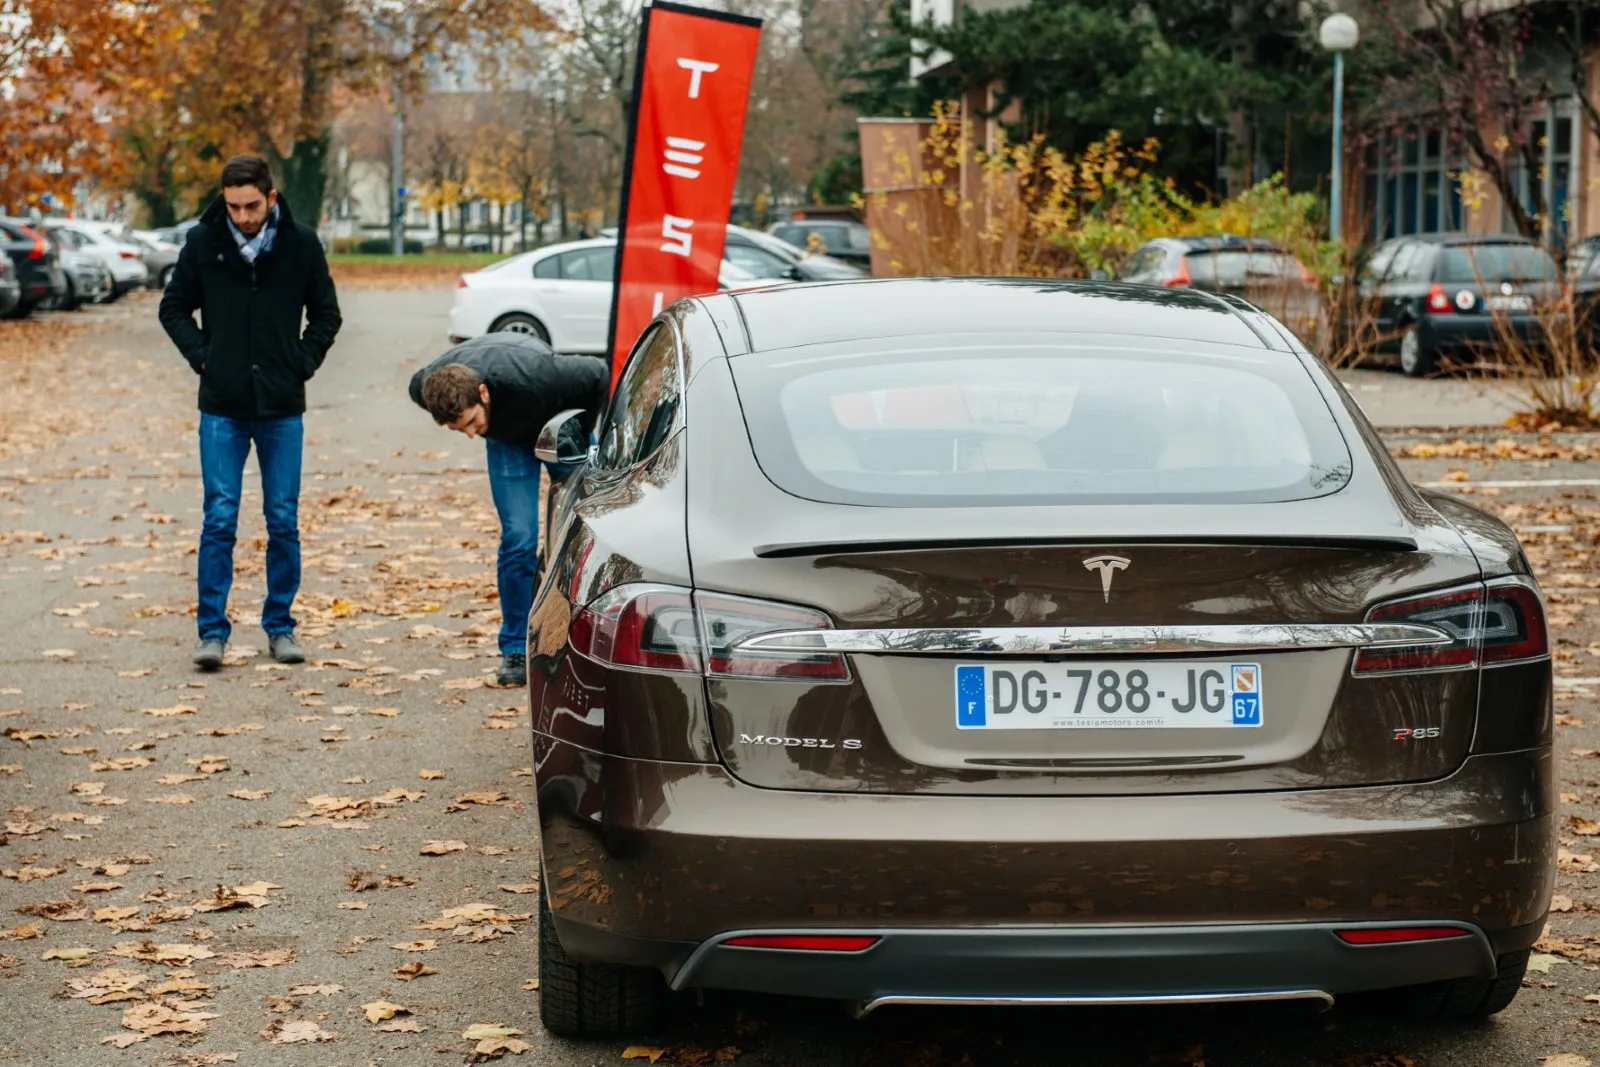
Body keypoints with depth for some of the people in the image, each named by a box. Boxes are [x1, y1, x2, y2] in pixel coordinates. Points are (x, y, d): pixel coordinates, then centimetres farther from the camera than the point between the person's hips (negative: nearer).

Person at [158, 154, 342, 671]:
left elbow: (326, 313, 11)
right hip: (222, 407, -1)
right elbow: (173, 307, 10)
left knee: (284, 522, 5)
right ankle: (212, 630, 3)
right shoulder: (204, 241, -1)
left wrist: (304, 362, -1)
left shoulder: (301, 244, 0)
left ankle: (280, 626, 16)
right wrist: (201, 355, -2)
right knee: (219, 521, -2)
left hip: (282, 406, 1)